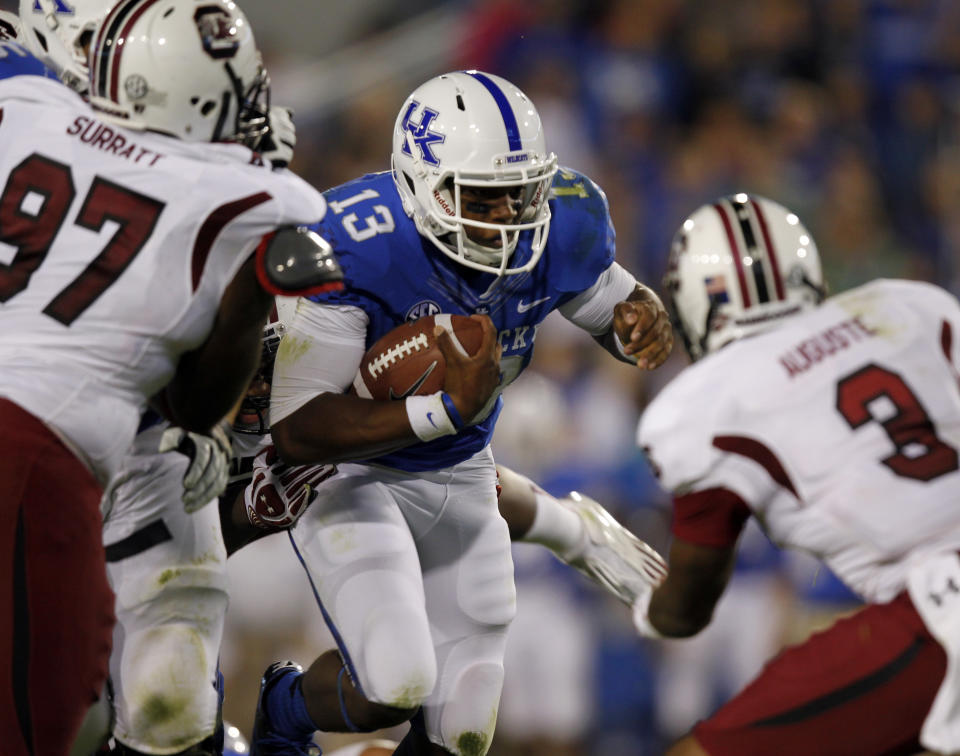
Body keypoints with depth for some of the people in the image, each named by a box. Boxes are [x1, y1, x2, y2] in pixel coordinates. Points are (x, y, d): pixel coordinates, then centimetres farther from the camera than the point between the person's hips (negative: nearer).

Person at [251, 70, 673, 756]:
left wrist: (645, 321, -20)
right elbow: (297, 431, -36)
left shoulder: (561, 227, -16)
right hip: (344, 469, -5)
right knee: (395, 686, -24)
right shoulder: (357, 249, -33)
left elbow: (614, 304, 6)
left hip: (459, 476, 6)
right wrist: (449, 407, -45)